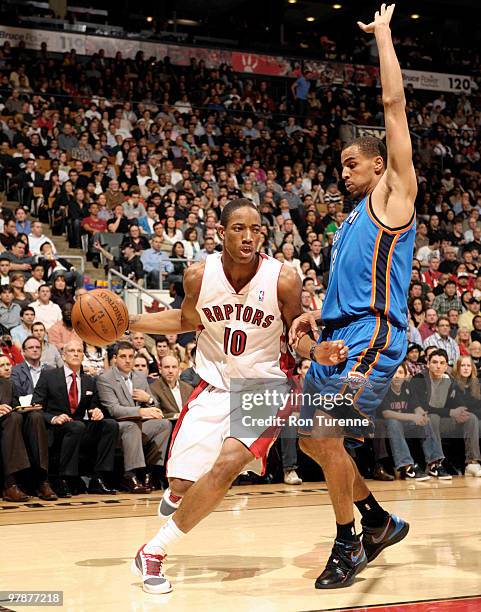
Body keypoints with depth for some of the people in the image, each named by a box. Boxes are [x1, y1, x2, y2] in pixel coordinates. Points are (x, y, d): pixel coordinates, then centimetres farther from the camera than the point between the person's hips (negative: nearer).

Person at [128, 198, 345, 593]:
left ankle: (155, 550, -7)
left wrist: (319, 352, -25)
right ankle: (176, 491, 44)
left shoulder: (283, 280, -16)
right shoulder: (199, 275, -10)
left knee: (226, 465, -25)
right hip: (214, 386, 2)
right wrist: (126, 323, 2)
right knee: (183, 483, 1)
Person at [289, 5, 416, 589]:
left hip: (373, 335, -9)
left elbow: (395, 104, -4)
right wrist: (314, 315, 9)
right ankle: (379, 521, 25)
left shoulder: (394, 193, 2)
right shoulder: (352, 220, 24)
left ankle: (349, 544, -1)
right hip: (336, 336, 9)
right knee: (311, 439, 11)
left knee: (327, 434, -17)